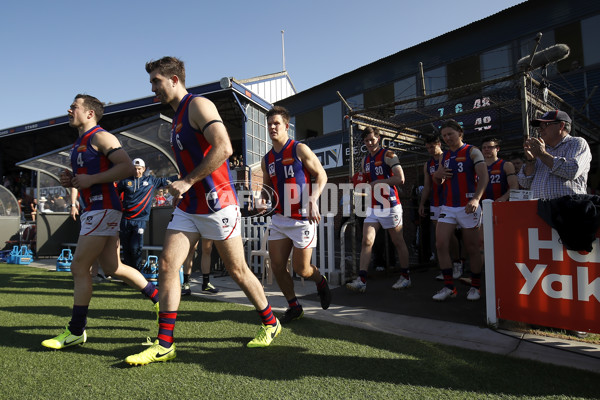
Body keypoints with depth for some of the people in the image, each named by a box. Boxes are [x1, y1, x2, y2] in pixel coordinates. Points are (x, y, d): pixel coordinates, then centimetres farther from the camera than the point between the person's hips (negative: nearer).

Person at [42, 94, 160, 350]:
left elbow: (127, 167, -19)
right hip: (93, 209, 10)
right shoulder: (78, 144, 22)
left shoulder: (100, 137, -8)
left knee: (79, 267, -6)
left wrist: (90, 180, -19)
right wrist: (70, 182, 9)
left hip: (103, 209, -10)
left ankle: (76, 332, 4)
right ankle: (159, 298, 21)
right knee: (112, 268, 10)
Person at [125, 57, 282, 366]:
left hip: (216, 203, -9)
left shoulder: (198, 105, -10)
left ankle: (270, 323, 26)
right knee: (167, 265, -1)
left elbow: (223, 148, -24)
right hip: (189, 206, 9)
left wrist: (187, 182, -21)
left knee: (237, 270, 3)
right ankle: (164, 345, 8)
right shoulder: (177, 116, 18)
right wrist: (184, 186, 16)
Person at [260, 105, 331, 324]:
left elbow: (321, 175, -7)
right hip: (279, 218, 6)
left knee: (301, 269, -3)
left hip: (303, 218, -6)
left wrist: (313, 202, -19)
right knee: (276, 265, 1)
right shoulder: (267, 159, 11)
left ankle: (321, 283, 32)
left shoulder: (300, 149, -6)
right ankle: (294, 307, 20)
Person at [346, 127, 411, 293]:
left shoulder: (388, 155, -7)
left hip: (389, 206, -6)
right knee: (367, 241, -6)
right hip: (372, 207, 6)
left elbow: (400, 179, -16)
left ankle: (405, 277, 20)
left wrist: (378, 182, -15)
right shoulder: (365, 159, 14)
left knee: (398, 242, 6)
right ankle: (361, 280, -10)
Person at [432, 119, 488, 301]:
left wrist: (476, 199, -31)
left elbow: (484, 177, -14)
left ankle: (475, 287, 18)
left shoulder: (472, 152, -1)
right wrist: (437, 175, -2)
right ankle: (449, 286, 1)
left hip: (468, 206, -5)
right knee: (441, 244, -8)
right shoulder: (444, 156, 15)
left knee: (472, 248, 3)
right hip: (448, 207, 5)